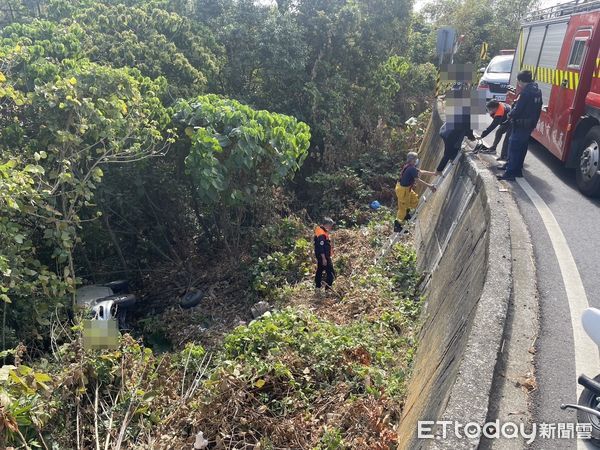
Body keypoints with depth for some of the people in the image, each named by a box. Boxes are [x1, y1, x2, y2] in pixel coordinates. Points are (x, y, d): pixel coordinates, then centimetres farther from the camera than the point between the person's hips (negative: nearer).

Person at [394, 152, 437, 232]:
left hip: (406, 188, 10)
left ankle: (406, 214, 39)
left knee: (415, 198, 24)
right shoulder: (412, 169, -24)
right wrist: (429, 185, -22)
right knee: (403, 207, 1)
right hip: (402, 189, -10)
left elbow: (420, 172, 15)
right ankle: (397, 226, 10)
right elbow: (418, 180, -25)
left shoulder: (410, 167, 6)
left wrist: (433, 173, 17)